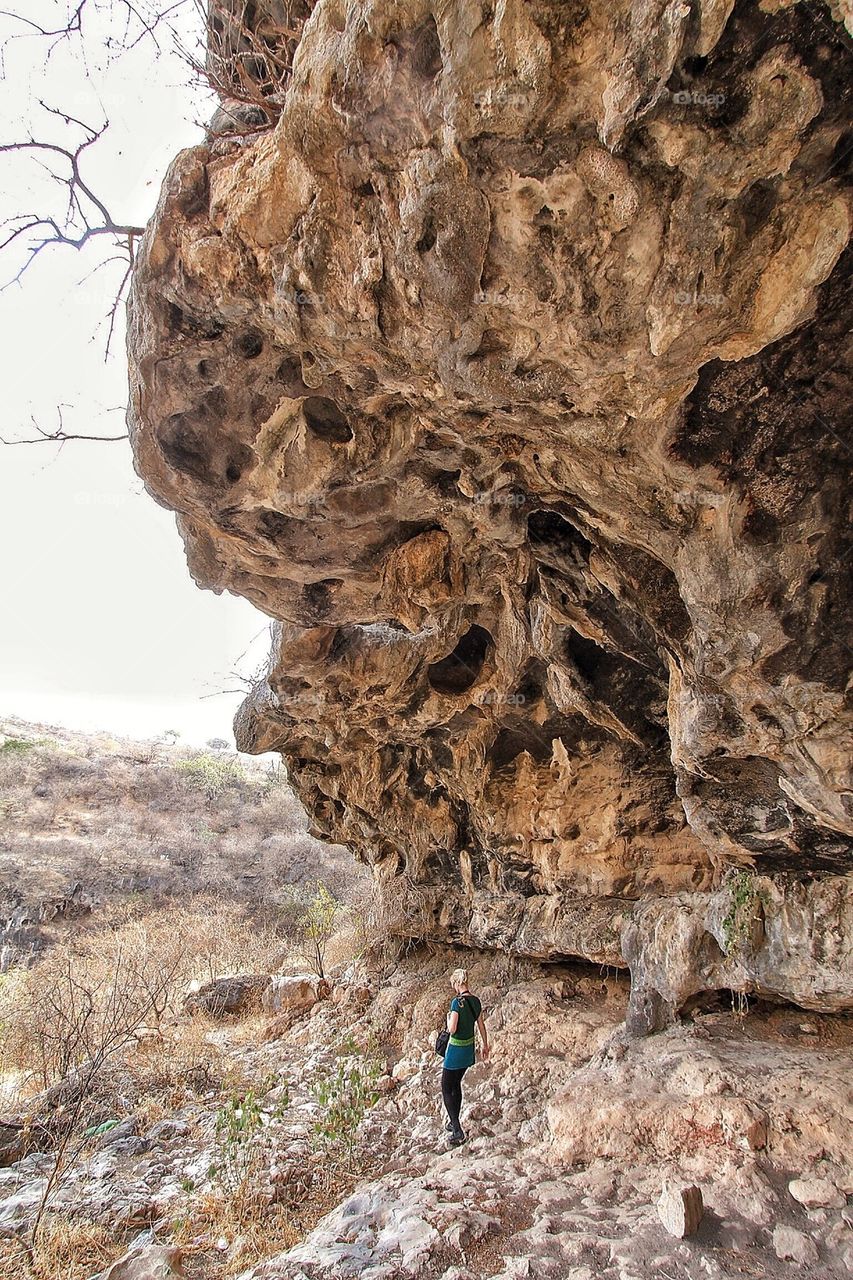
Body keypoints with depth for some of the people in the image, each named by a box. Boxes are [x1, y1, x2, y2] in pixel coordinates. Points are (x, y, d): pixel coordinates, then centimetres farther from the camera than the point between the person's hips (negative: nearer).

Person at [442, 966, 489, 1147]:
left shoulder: (457, 1002, -23)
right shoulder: (476, 1001, 0)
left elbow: (452, 1029, -24)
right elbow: (481, 1026, 10)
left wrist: (448, 1018, -4)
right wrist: (485, 1046, 21)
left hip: (456, 1049, -7)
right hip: (469, 1048, 7)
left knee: (446, 1089, 3)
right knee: (456, 1085, 22)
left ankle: (457, 1131, -3)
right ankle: (454, 1123, 31)